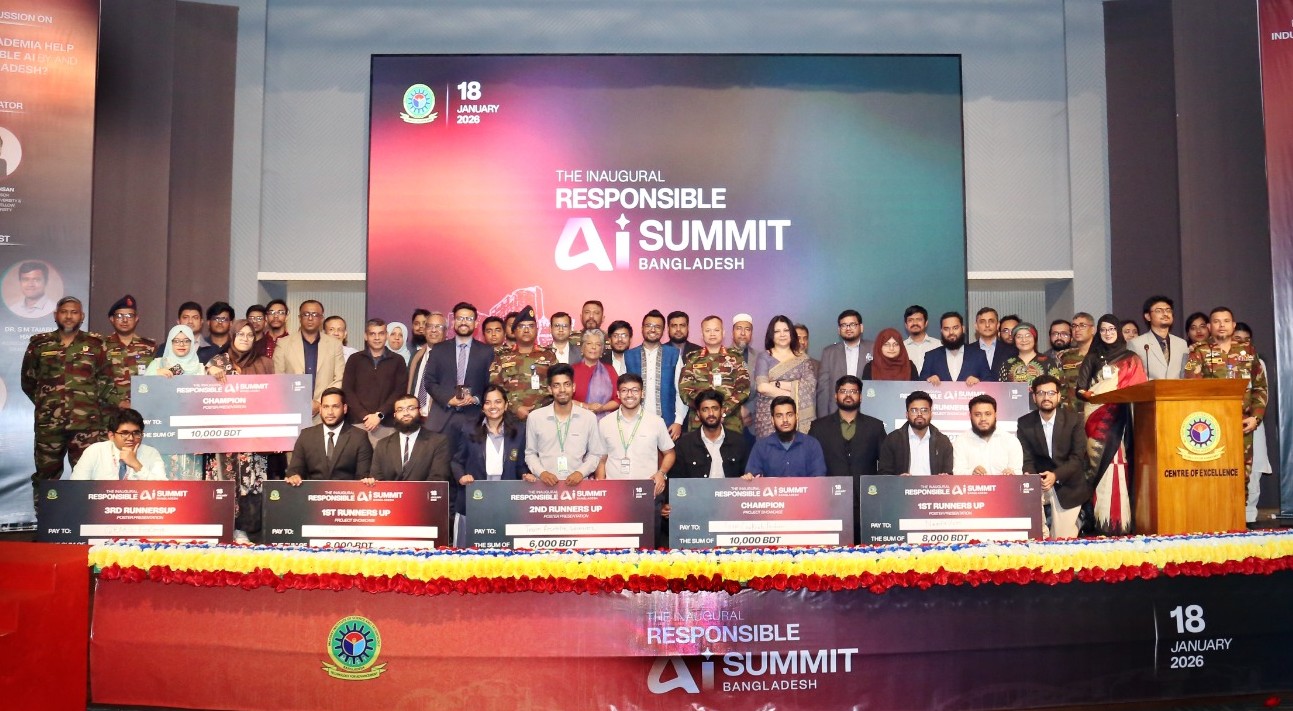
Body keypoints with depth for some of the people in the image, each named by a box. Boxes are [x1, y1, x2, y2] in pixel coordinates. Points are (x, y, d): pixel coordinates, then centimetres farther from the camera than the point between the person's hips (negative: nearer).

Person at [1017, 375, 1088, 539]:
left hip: (1068, 487, 0)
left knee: (1064, 540, 0)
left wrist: (1055, 475, -29)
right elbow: (1027, 459, -5)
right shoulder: (1025, 423, -2)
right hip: (1038, 484, 1)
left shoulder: (1074, 419, -6)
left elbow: (1078, 457, -12)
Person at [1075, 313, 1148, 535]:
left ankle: (1122, 521, -8)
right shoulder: (1091, 359, 15)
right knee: (1101, 465, -10)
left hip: (1123, 419, 0)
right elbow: (1080, 390, 7)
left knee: (1121, 464, -10)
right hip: (1098, 418, 0)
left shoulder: (1132, 360, 16)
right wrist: (1088, 394, -14)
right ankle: (1103, 522, -10)